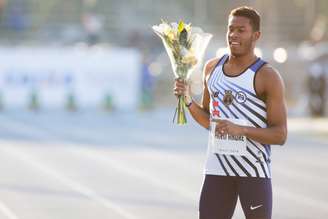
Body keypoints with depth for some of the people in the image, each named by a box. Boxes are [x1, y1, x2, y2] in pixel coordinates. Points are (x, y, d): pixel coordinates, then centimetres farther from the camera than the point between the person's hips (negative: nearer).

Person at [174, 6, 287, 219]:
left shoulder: (268, 76, -8)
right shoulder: (212, 68, 9)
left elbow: (280, 135, -10)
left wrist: (240, 129, -24)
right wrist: (188, 100, 0)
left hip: (254, 171, -4)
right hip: (217, 169, 5)